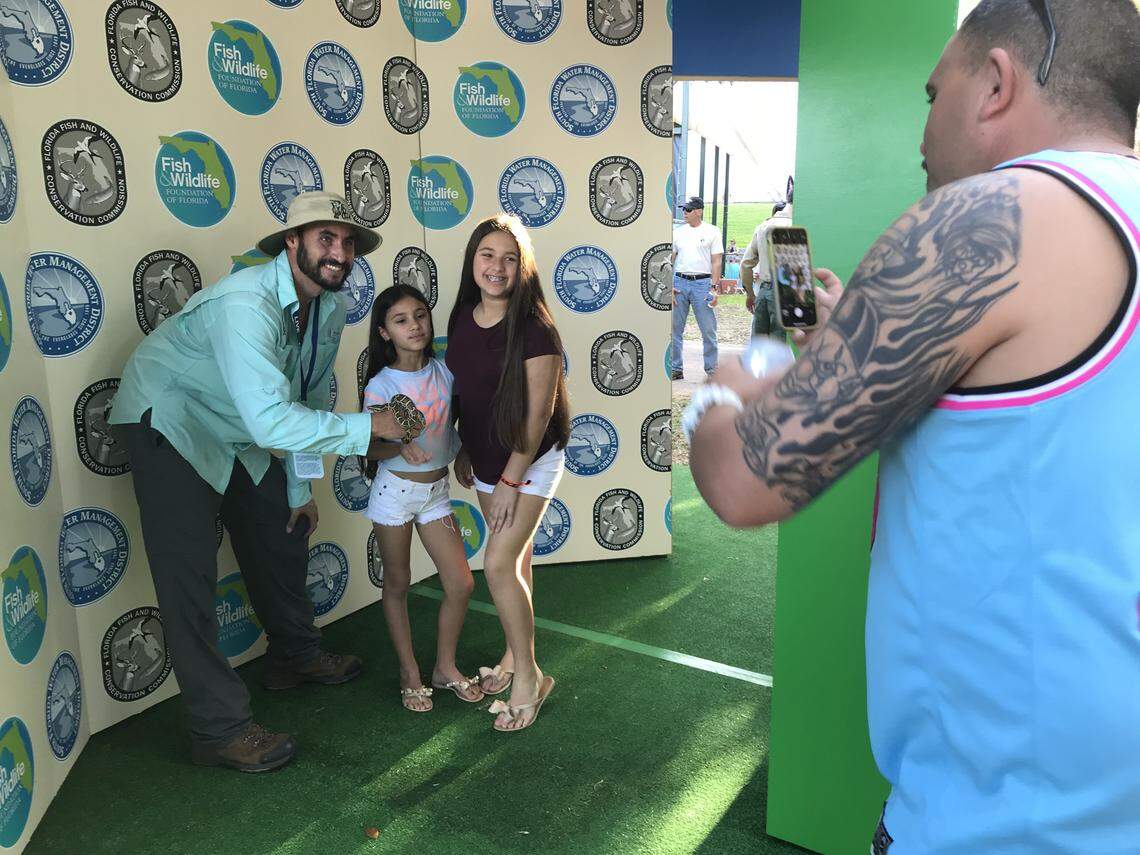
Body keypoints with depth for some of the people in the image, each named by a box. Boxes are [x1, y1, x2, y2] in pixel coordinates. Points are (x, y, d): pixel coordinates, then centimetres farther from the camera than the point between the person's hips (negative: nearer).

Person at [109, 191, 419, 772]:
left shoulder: (330, 310, -6)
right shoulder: (247, 303, -34)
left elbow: (309, 397, 3)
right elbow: (272, 420, -42)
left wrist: (301, 488, 6)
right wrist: (367, 427, -33)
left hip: (237, 434, 9)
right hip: (169, 421, -8)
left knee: (283, 533, 15)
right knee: (188, 573, -11)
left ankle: (294, 656, 37)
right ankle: (220, 729, -1)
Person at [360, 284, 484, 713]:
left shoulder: (443, 371, -3)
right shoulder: (381, 385, -16)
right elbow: (372, 449, -15)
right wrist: (399, 447, -33)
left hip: (437, 489, 4)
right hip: (395, 490, -4)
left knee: (461, 584, 4)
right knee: (397, 585, 10)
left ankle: (445, 666, 25)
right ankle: (410, 672, 27)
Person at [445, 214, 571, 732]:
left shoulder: (534, 330, -20)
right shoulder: (462, 318, -1)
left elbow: (538, 411, -19)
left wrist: (512, 480, -16)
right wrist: (462, 451, 14)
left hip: (530, 461, -6)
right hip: (486, 457, 6)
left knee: (500, 565, -9)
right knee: (515, 558, 17)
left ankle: (528, 677, 8)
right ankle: (514, 656, 33)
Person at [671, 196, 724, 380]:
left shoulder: (712, 231, 4)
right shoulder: (677, 232, 12)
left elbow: (717, 261, 0)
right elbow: (669, 259, 11)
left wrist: (714, 287, -9)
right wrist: (669, 286, 1)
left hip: (702, 283, -3)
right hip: (679, 282, 3)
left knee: (708, 330, -1)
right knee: (675, 329, 4)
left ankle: (712, 369, 9)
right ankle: (676, 369, 14)